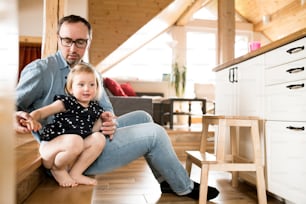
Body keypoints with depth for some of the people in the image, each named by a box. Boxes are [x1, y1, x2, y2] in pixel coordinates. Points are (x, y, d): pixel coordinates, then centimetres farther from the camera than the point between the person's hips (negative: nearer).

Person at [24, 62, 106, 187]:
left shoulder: (95, 108, 13)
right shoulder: (66, 102, -1)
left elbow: (93, 130, 12)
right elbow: (41, 112, -7)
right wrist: (32, 119, -27)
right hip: (49, 148, -5)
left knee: (99, 138, -15)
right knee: (75, 141, -35)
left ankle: (75, 173, -8)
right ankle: (57, 170, -3)